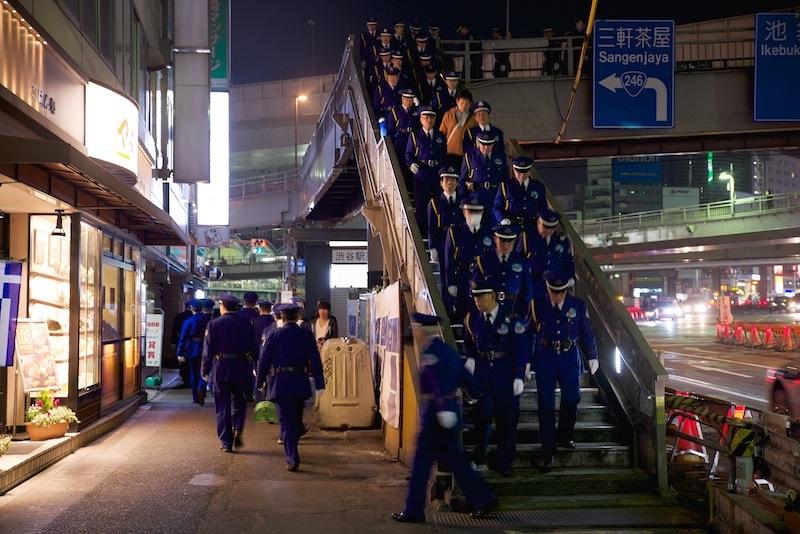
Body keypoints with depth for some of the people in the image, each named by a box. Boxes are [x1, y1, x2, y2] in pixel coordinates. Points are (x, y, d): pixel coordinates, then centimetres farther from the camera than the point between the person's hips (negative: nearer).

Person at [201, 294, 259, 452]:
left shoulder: (214, 324, -5)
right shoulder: (246, 323, 1)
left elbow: (208, 350, -5)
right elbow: (254, 348, 3)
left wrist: (204, 371, 4)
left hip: (220, 369, -1)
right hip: (241, 369, 2)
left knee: (222, 406, 7)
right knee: (239, 403, 18)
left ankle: (226, 442, 7)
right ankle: (238, 429, -5)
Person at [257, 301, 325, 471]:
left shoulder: (275, 335, -7)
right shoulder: (307, 335, 0)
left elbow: (264, 360, -5)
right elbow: (315, 360, -1)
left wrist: (260, 381, 6)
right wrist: (319, 384, 1)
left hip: (281, 384, -3)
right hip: (301, 384, 3)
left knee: (286, 421, -2)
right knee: (297, 420, 18)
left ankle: (292, 458, -13)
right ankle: (291, 453, 33)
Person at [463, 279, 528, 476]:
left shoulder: (511, 319, -8)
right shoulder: (471, 319, 1)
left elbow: (522, 349, -5)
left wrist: (519, 377, -9)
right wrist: (470, 358, -2)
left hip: (506, 376, -1)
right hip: (482, 373, 2)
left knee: (507, 418, 4)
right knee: (482, 414, -7)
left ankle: (504, 462, 16)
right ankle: (479, 458, 7)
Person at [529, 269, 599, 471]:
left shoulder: (578, 305, 0)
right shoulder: (536, 305, -5)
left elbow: (586, 333, 9)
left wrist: (592, 356, 8)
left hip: (570, 359, 2)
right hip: (544, 360, -2)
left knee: (572, 398, 7)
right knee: (546, 405, -2)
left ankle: (564, 437, 33)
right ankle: (548, 452, 2)